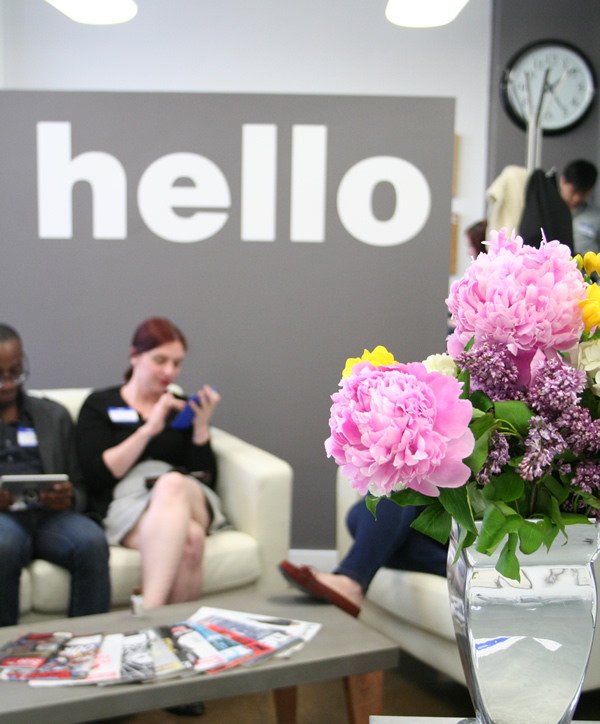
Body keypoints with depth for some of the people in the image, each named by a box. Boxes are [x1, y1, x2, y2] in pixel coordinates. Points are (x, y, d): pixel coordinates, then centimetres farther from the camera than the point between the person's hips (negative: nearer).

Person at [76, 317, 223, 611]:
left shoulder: (181, 408, 25)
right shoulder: (100, 406, 16)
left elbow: (206, 478, 15)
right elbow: (97, 476, -1)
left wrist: (201, 426, 1)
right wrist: (149, 429, -6)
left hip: (190, 500, 3)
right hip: (126, 503, -2)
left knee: (171, 483, -38)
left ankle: (148, 611, -49)